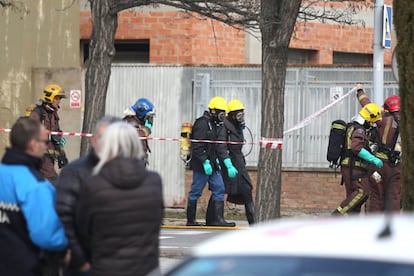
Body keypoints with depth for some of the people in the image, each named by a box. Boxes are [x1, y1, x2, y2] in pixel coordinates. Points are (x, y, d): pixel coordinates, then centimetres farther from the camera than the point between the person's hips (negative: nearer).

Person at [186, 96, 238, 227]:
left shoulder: (219, 126, 13)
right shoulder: (202, 123, -13)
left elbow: (221, 148, 7)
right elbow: (197, 147, -18)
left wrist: (229, 165, -3)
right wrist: (205, 163, -21)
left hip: (213, 164, 9)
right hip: (200, 164, -9)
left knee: (219, 189, 3)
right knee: (196, 191, -1)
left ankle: (217, 219, 4)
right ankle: (190, 220, 6)